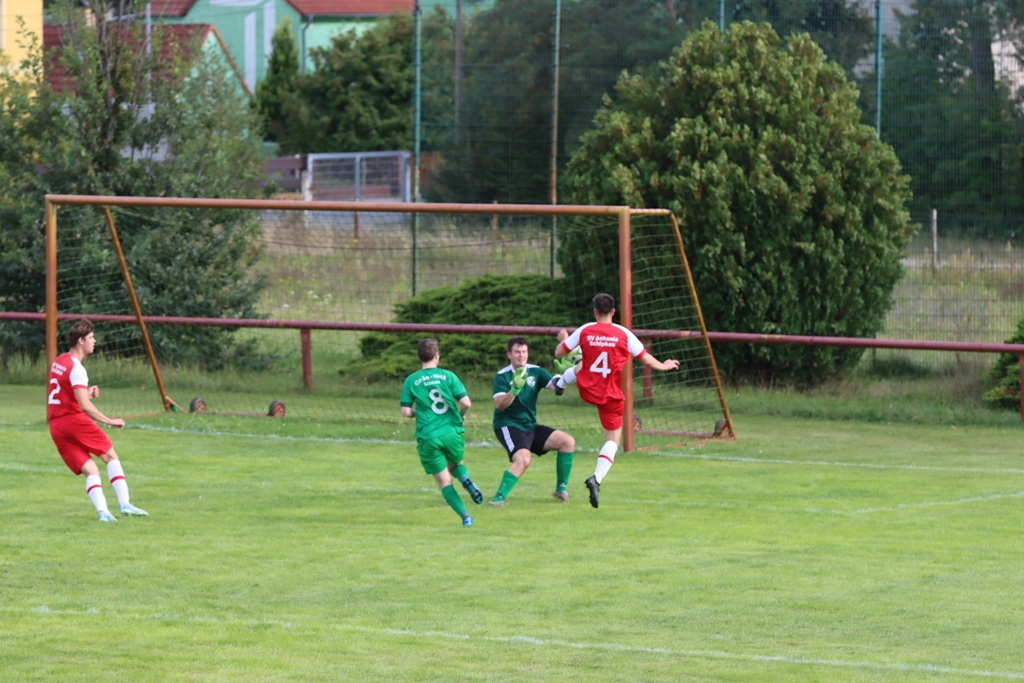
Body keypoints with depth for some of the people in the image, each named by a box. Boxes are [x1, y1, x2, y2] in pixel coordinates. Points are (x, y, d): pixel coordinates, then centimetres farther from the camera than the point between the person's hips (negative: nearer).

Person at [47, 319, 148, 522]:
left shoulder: (58, 362, 14)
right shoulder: (76, 368, -13)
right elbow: (84, 406, -21)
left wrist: (87, 394, 13)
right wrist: (109, 421, -15)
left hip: (55, 426, 7)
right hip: (74, 420, -7)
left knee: (89, 469, 3)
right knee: (110, 456, 6)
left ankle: (102, 511, -15)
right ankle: (124, 504, -2)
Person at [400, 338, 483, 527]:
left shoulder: (411, 381, 0)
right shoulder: (448, 376, -2)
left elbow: (405, 412, -2)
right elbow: (466, 403, -7)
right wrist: (461, 415, 15)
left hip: (428, 438, -1)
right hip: (452, 432, 1)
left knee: (444, 481, 8)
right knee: (455, 463, 29)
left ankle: (465, 516, -7)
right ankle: (466, 479, -5)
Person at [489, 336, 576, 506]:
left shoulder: (536, 371, 3)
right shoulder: (502, 376, -11)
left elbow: (557, 389, -6)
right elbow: (499, 405, -24)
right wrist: (515, 389, -38)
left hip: (530, 427, 6)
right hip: (508, 426, -6)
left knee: (568, 441, -3)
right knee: (523, 459, -32)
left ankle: (561, 489, 8)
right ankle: (498, 498, -27)